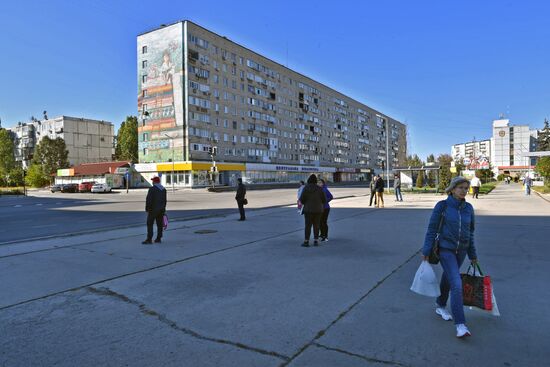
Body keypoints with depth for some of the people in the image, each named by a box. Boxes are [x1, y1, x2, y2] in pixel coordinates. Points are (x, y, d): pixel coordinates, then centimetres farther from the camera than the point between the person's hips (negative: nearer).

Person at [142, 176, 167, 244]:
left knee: (150, 224, -3)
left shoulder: (152, 189, -13)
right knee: (159, 224, 9)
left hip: (153, 209, -7)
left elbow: (148, 200, -17)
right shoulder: (163, 189, 8)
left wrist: (147, 209, -9)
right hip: (161, 209, 7)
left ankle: (149, 239, -7)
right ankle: (158, 239, 13)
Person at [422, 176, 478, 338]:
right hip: (446, 250, -5)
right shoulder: (442, 206, -10)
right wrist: (426, 251, -10)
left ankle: (440, 306, 43)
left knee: (447, 279, 20)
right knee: (457, 285, -15)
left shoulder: (468, 208, 3)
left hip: (461, 251, 5)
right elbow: (432, 229, -8)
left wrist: (472, 254, 16)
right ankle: (460, 325, -10)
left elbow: (470, 232, 12)